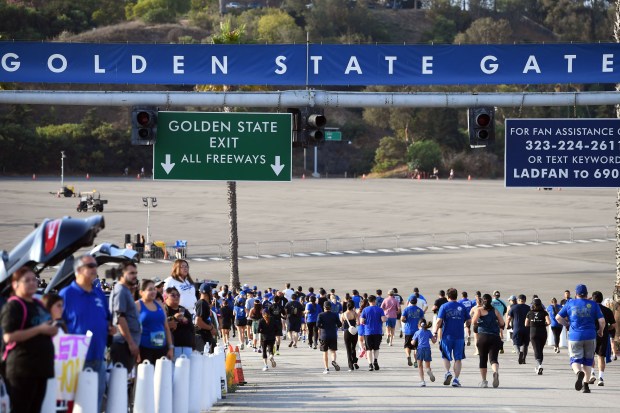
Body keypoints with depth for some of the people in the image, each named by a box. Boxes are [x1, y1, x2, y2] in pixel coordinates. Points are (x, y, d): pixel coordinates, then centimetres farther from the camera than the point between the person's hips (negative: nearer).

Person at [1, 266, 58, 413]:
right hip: (22, 368, -9)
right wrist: (39, 329, -20)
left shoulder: (38, 305, 17)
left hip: (40, 366, 9)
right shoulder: (13, 306, -10)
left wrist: (52, 330, 9)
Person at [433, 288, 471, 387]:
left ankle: (447, 372, -9)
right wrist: (466, 326, 27)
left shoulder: (444, 307, -3)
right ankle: (456, 379, 1)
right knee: (458, 358, 7)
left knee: (446, 356, 14)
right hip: (460, 337, 1)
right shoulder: (462, 307, 4)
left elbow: (439, 321, -11)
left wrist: (435, 332, -5)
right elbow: (469, 321, 6)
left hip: (447, 336, -1)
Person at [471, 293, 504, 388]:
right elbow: (502, 323, 7)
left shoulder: (479, 310, 2)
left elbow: (474, 322, -10)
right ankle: (496, 372, -35)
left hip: (483, 336, -1)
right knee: (493, 358, -4)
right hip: (495, 337, 1)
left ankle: (484, 381, 13)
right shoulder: (495, 310, 10)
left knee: (483, 359, 10)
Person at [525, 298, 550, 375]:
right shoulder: (544, 313, -3)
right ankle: (538, 367, 25)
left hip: (533, 333, -1)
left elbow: (526, 324, 5)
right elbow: (549, 322, -15)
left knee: (536, 350, -5)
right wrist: (544, 324, 6)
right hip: (543, 333, 1)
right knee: (540, 350, 17)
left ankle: (539, 364, -30)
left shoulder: (529, 313, 0)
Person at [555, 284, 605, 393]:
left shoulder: (570, 303, 4)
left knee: (575, 359, 3)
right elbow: (602, 321, -3)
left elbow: (558, 317, 4)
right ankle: (586, 384, 10)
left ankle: (579, 372, -30)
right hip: (590, 336, 1)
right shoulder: (593, 304, 2)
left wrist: (567, 324, 20)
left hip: (574, 336, -1)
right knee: (588, 360, 13)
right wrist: (600, 331, 16)